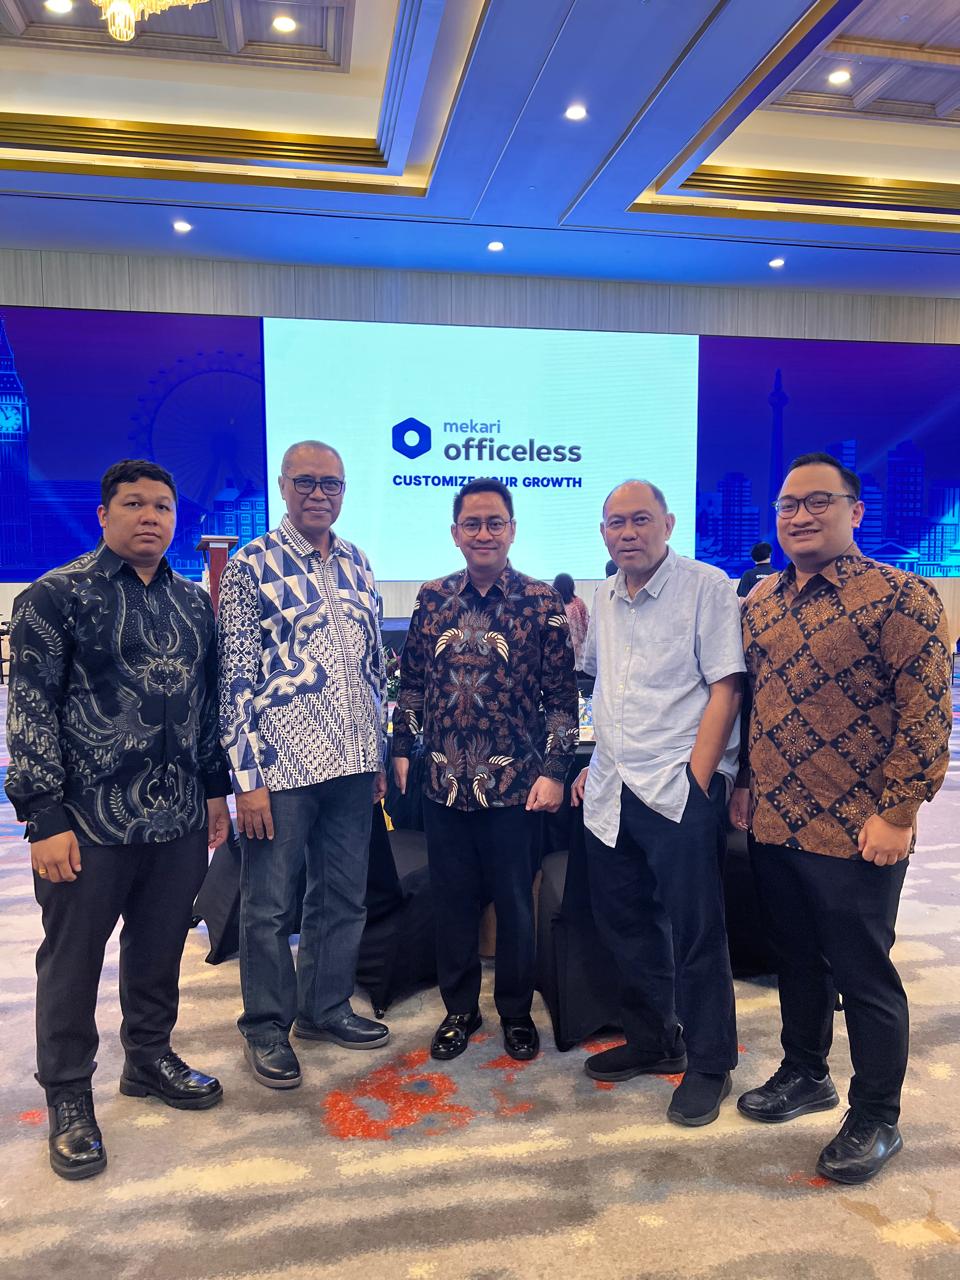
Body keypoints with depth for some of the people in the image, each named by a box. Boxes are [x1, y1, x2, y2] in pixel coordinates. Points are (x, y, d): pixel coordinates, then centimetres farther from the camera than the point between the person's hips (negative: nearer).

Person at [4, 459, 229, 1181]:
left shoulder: (194, 604, 10)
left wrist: (215, 788, 15)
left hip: (179, 821, 5)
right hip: (88, 822, -5)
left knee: (160, 947, 17)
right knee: (72, 959, 9)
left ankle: (150, 1058, 38)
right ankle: (68, 1099, 27)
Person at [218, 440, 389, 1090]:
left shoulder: (357, 564, 10)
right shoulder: (252, 566, -5)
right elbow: (236, 677, -9)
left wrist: (378, 755, 13)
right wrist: (247, 776, -12)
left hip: (353, 761, 5)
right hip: (281, 763, -5)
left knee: (344, 895, 15)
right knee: (271, 904, 7)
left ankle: (327, 1007, 34)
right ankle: (268, 1026, 26)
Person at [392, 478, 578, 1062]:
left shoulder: (543, 603, -5)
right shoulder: (433, 599, 4)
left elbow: (562, 695, -4)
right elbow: (412, 680, 11)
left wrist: (554, 771, -9)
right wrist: (402, 747, 8)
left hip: (515, 784, -2)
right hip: (444, 782, 3)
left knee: (515, 902, 11)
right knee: (453, 900, 14)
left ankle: (517, 1013, 31)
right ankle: (460, 1009, 33)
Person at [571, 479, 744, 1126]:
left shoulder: (706, 586, -7)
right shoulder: (605, 597, 13)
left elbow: (725, 685, -12)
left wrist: (696, 776, -17)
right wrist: (596, 761, 14)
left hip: (680, 789, -7)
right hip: (611, 792, 7)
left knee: (695, 932, 3)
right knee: (624, 922, 16)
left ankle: (709, 1064, 22)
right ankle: (652, 1040, 36)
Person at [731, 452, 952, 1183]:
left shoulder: (900, 598, -12)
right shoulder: (761, 602, 8)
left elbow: (927, 716, -13)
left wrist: (896, 814, -16)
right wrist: (746, 783, 13)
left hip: (855, 834, -6)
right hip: (772, 825, 6)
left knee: (862, 974, 9)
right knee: (797, 960, 21)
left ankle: (877, 1120, 28)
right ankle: (805, 1075, 41)